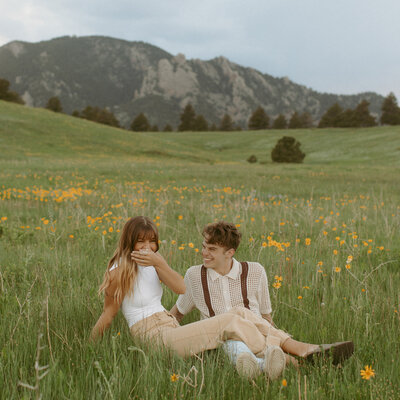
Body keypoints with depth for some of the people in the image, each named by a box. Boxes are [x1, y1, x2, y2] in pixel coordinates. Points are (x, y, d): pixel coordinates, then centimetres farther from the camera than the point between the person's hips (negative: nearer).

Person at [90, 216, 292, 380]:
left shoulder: (154, 261, 9)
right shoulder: (119, 272, -10)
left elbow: (181, 288, -5)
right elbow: (108, 314, -2)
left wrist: (158, 263, -18)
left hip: (171, 328, 7)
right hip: (154, 337, -7)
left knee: (240, 313, -5)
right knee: (230, 322, -22)